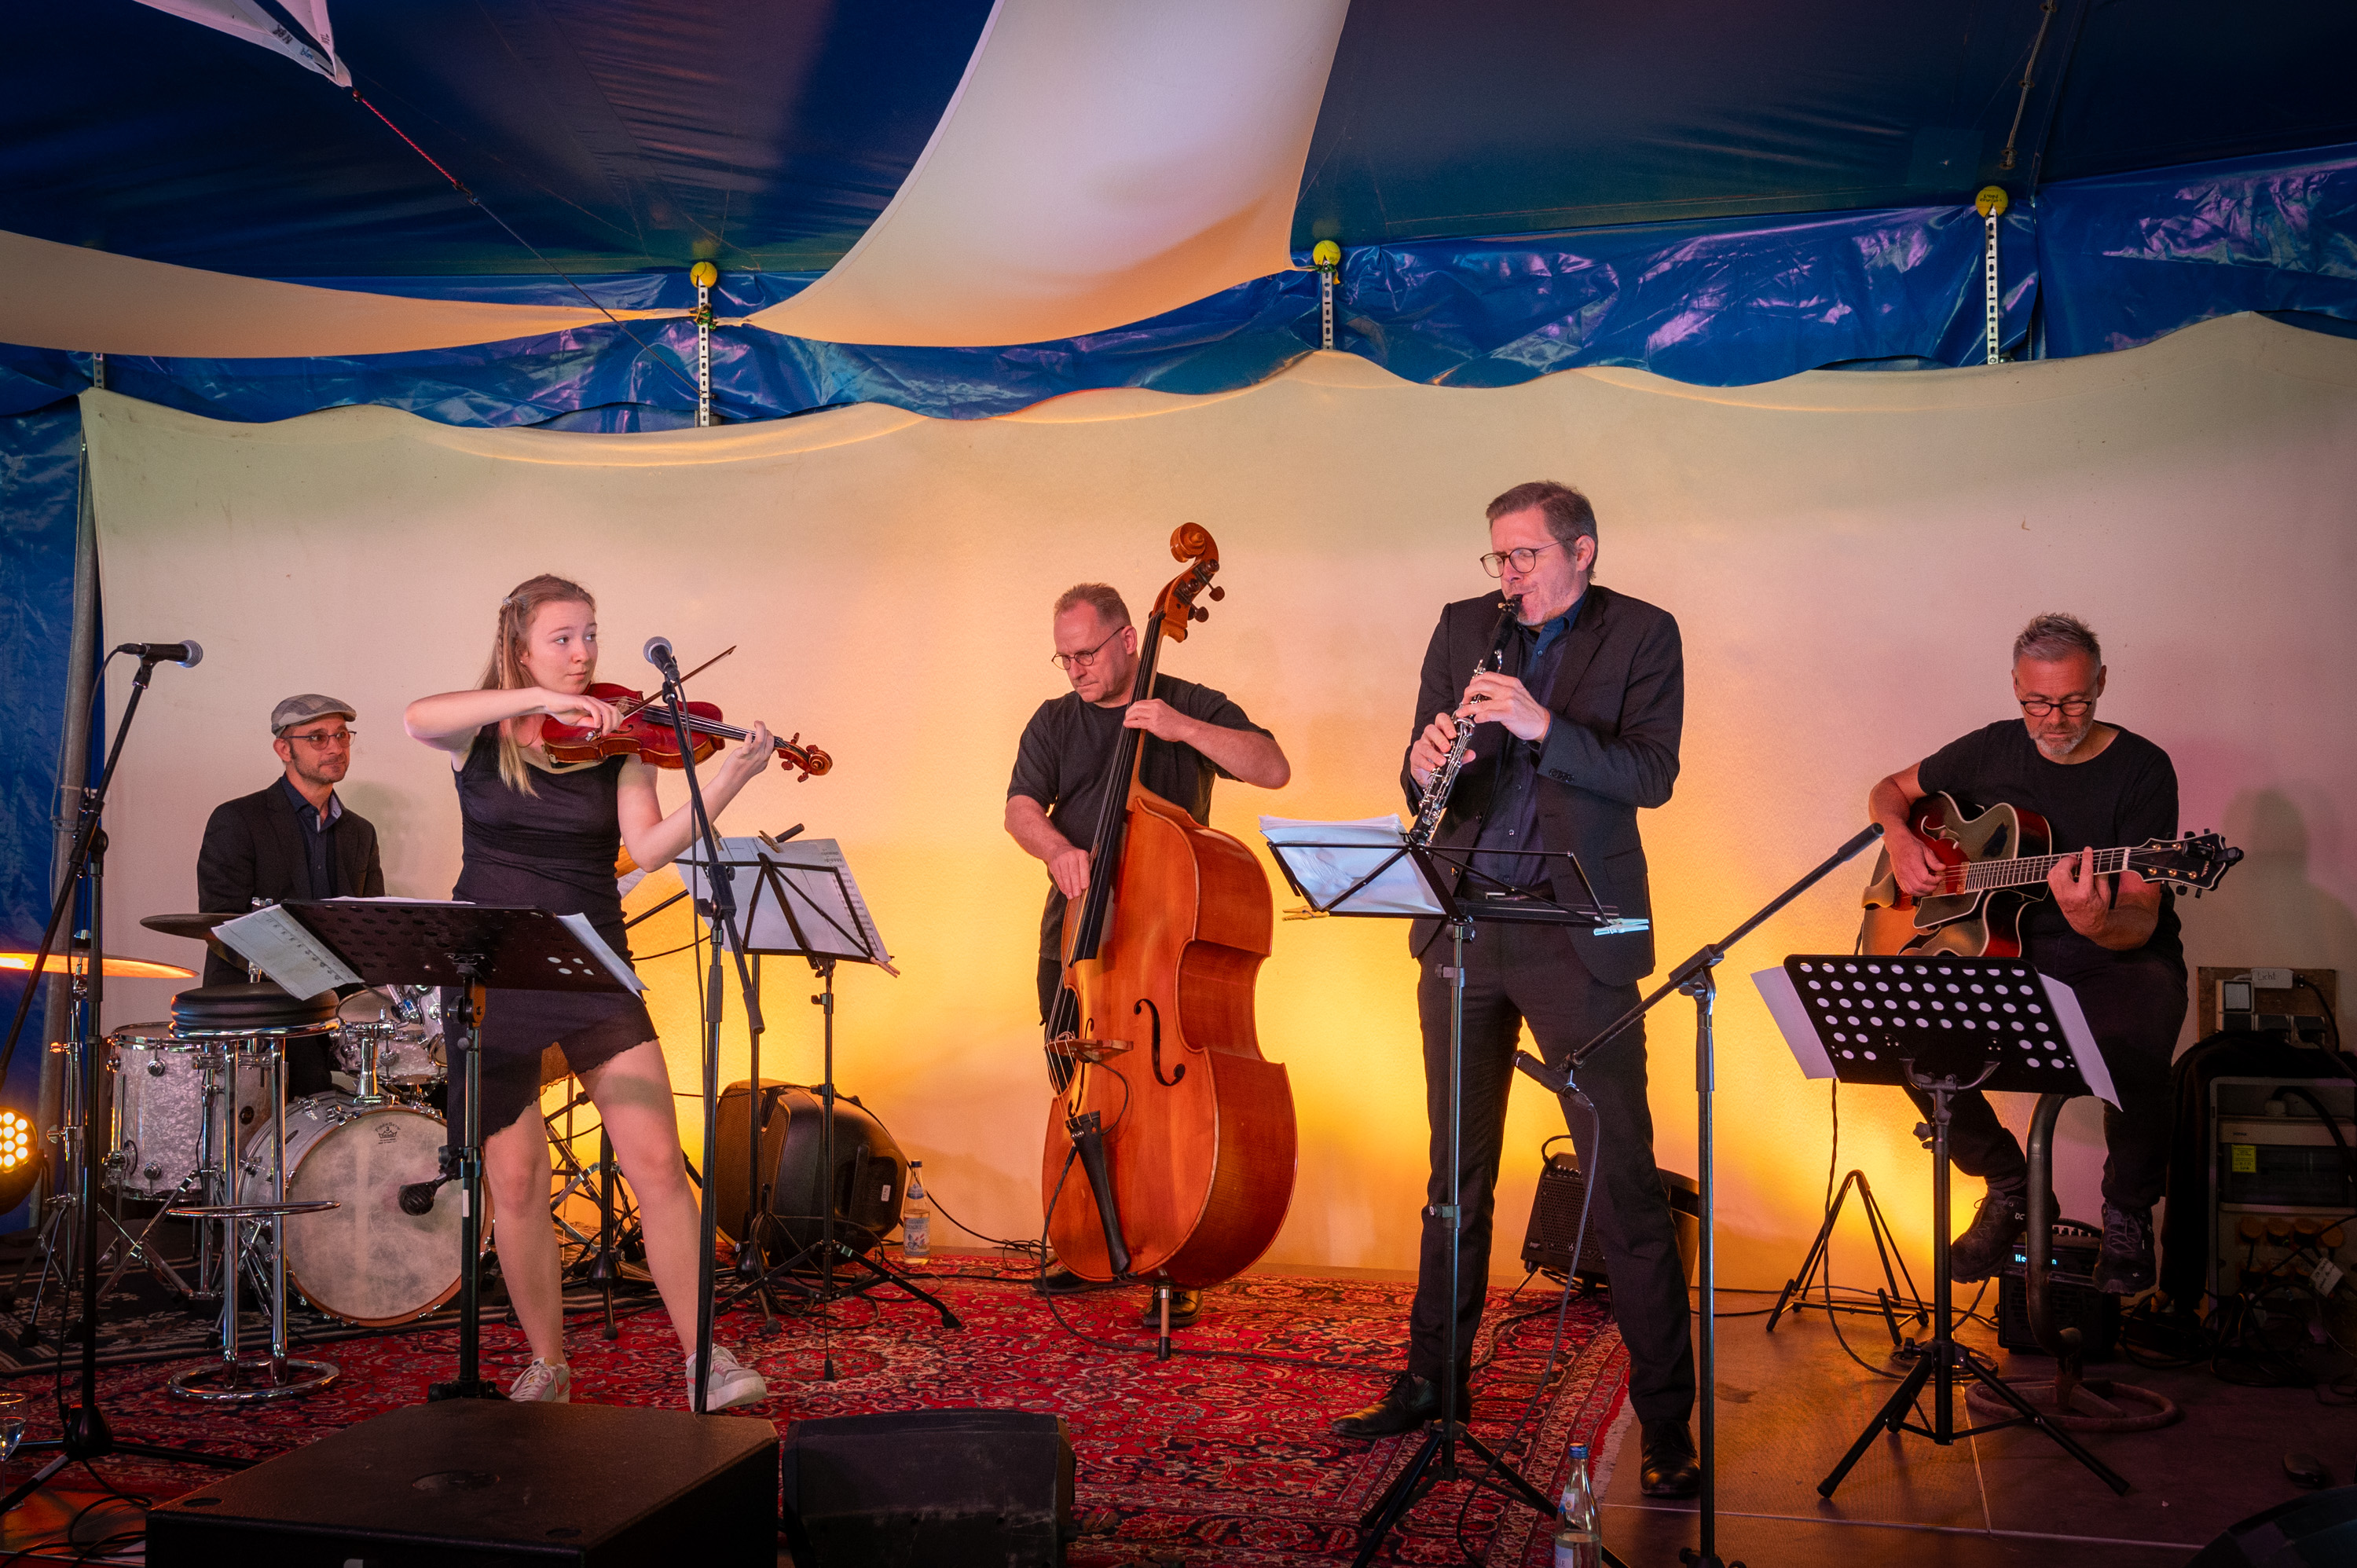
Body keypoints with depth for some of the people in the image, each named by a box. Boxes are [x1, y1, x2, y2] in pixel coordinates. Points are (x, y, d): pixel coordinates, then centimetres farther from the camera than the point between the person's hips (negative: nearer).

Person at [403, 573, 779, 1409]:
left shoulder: (616, 739, 3)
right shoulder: (480, 736, 2)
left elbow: (650, 846, -11)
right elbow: (418, 718, -22)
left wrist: (726, 781, -26)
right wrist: (539, 699, -30)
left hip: (594, 974, 0)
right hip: (489, 977, 0)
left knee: (657, 1163, -9)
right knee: (515, 1182, 4)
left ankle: (705, 1360, -2)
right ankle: (547, 1364, 22)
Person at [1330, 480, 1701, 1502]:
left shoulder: (1641, 635, 0)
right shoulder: (1463, 628, 11)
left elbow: (1652, 775, -11)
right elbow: (1424, 775, 10)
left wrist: (1541, 725, -23)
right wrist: (1425, 768, -14)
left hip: (1578, 937, -4)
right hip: (1463, 929, 4)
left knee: (1623, 1179, -4)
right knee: (1456, 1174, 14)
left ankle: (1666, 1420, 6)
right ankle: (1435, 1379, 28)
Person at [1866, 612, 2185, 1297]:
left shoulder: (2141, 768, -10)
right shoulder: (1991, 751, 3)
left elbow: (2142, 923, -17)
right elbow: (1889, 790, 19)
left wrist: (2098, 924, -41)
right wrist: (1900, 838, -4)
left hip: (2118, 962, -4)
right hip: (2010, 957, 4)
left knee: (2136, 1049, -37)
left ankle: (2128, 1214, -5)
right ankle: (2010, 1189, 5)